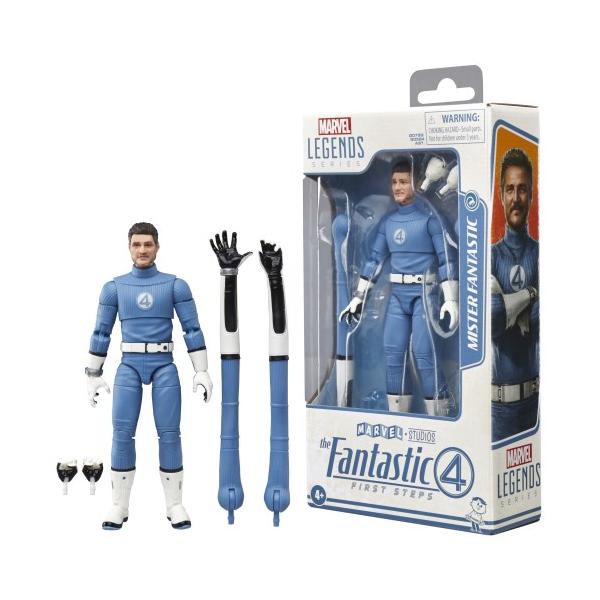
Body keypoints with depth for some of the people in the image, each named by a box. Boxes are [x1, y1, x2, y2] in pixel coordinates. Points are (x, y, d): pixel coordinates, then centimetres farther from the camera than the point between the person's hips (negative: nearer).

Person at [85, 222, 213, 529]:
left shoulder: (176, 285, 2)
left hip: (164, 367, -1)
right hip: (129, 367, 1)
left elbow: (193, 330, 1)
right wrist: (93, 376, 7)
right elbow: (101, 333, 9)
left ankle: (175, 506, 6)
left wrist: (202, 372, -4)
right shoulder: (114, 287, 6)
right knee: (122, 434, -6)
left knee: (169, 435, -5)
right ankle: (119, 507, 5)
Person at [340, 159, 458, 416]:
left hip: (423, 293, -6)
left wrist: (450, 300, -15)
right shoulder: (388, 221, 12)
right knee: (393, 354, 4)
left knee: (424, 355, -11)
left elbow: (447, 258, -9)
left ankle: (439, 420, -5)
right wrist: (358, 297, 16)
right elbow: (374, 259, 17)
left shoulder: (428, 217, -6)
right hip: (397, 295, 6)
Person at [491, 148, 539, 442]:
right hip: (500, 394, -1)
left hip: (535, 391, 1)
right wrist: (529, 296, -13)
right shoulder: (491, 257, 0)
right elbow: (488, 321, -15)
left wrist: (507, 307, -14)